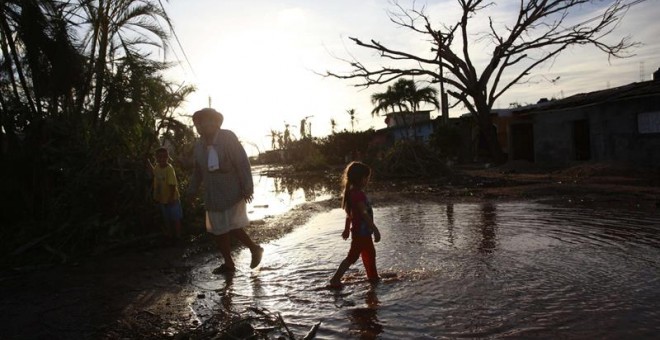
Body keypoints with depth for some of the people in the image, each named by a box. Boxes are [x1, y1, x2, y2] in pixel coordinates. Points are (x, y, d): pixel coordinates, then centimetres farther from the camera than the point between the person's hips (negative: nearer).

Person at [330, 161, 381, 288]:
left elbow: (350, 214, 14)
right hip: (361, 232, -10)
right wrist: (375, 230, -26)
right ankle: (335, 279, 5)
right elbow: (364, 214, -27)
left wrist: (347, 229, 20)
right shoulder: (358, 194, -23)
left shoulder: (353, 192, 7)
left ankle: (373, 276, 38)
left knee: (370, 254, 22)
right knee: (352, 257, -1)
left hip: (364, 232, 10)